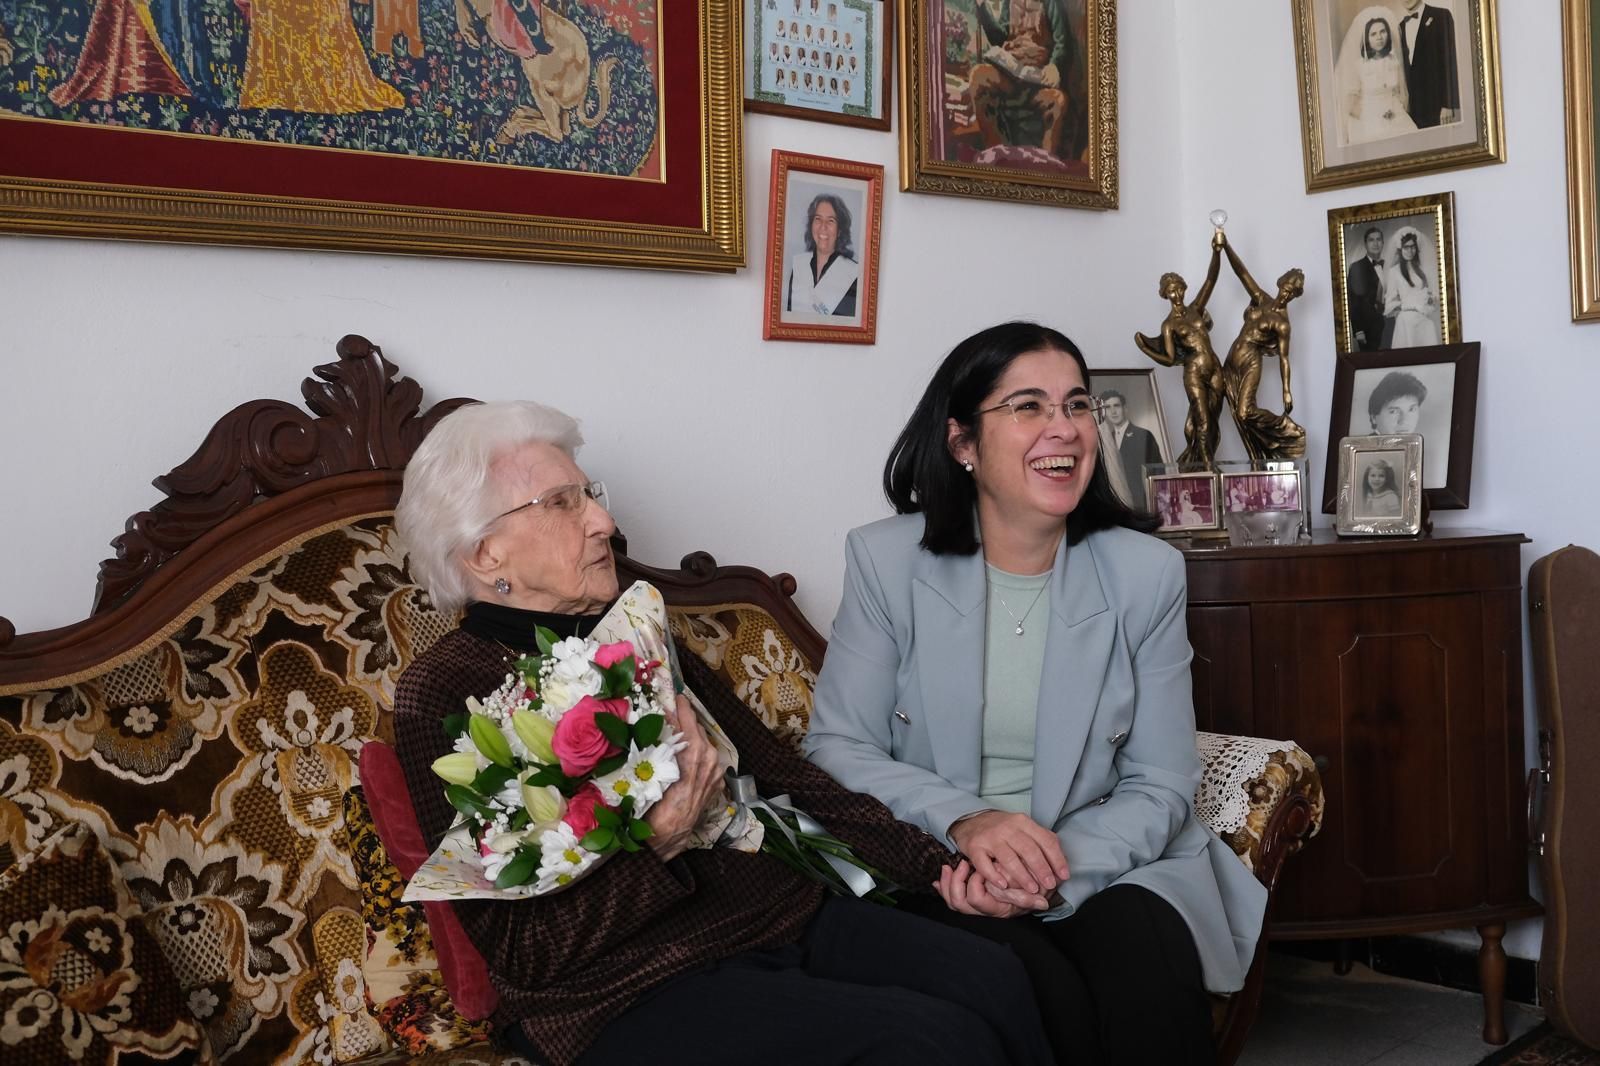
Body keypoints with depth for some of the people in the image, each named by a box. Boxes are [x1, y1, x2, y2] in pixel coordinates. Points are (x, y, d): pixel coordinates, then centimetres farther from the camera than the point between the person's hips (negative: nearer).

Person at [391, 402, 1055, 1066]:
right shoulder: (441, 695, -7)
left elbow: (776, 768, 14)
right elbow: (520, 952, -10)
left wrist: (936, 864, 7)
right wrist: (656, 844, -24)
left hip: (781, 912, 6)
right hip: (634, 995, -6)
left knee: (995, 981, -16)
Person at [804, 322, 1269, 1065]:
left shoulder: (1146, 571, -1)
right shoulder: (886, 560, -4)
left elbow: (1159, 785, -2)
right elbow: (838, 749, -5)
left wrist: (1057, 874, -21)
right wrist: (964, 821, -24)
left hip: (1106, 862, 1)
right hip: (936, 876, -1)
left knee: (1150, 967, -31)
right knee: (1043, 995, -30)